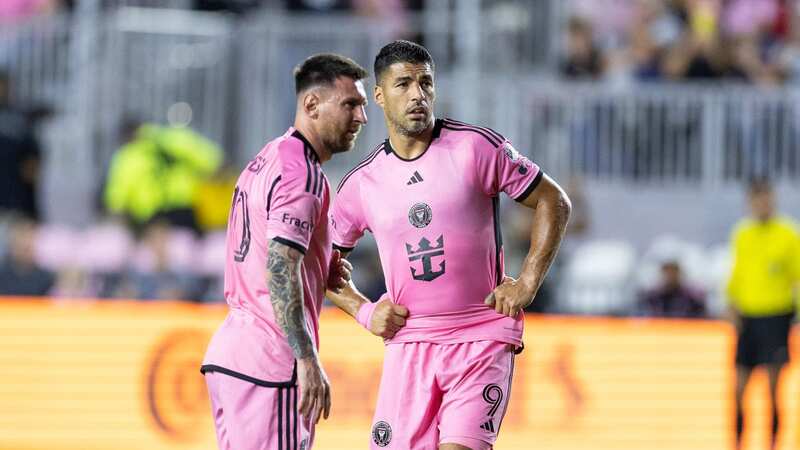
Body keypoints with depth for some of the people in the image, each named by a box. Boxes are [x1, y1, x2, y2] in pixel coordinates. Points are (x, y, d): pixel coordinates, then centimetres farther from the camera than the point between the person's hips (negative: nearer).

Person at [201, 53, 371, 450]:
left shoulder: (266, 160, 19)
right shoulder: (302, 172, -12)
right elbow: (279, 271, -22)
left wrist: (322, 272, 9)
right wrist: (308, 361, -25)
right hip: (270, 362, -10)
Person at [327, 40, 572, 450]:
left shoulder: (475, 148, -4)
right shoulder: (361, 183, 5)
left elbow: (553, 202, 2)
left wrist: (527, 282, -6)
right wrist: (363, 311, 4)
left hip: (482, 338, -3)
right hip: (409, 344, 3)